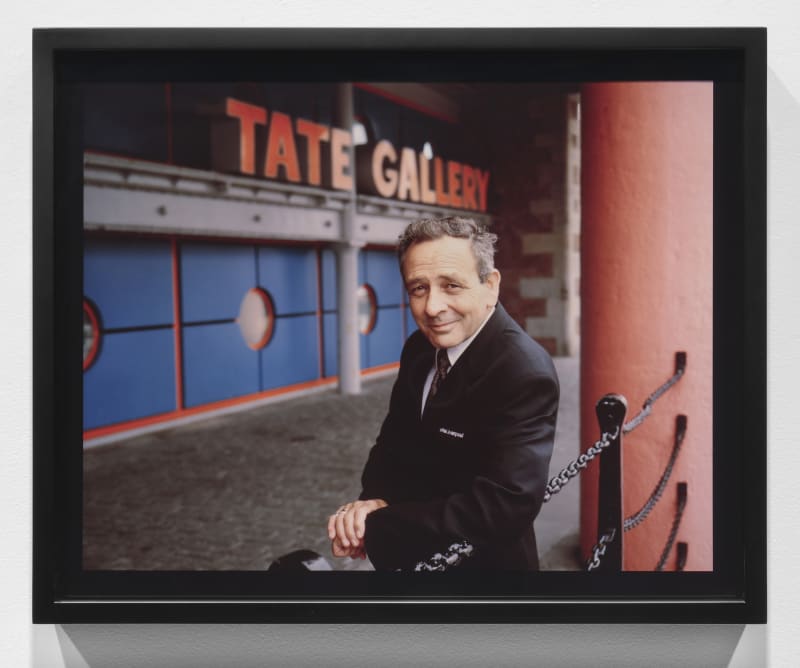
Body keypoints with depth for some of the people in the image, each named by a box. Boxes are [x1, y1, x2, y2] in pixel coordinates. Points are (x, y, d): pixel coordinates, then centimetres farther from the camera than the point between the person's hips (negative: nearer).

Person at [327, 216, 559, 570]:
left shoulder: (524, 374, -26)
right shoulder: (419, 347, -3)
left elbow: (506, 506, -32)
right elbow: (394, 441, 7)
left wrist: (376, 525, -27)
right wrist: (374, 500, -14)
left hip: (480, 559, -6)